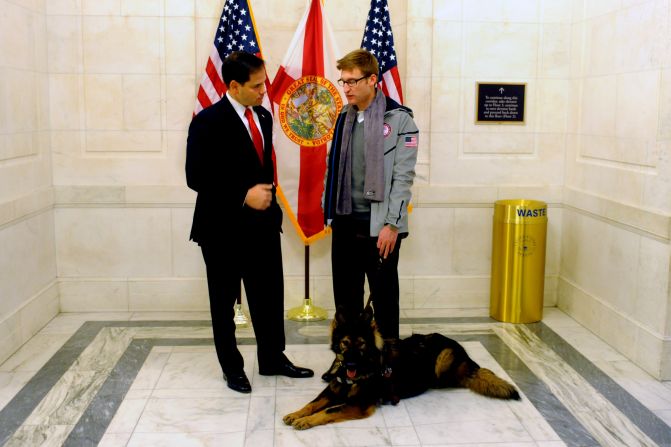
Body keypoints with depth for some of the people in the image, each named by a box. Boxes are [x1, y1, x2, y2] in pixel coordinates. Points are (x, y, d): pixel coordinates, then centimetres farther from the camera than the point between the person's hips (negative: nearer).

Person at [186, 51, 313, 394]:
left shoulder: (263, 116, 8)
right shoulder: (208, 121, -14)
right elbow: (196, 177, -17)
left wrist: (267, 195, 8)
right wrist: (244, 196, -20)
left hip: (263, 224, 6)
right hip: (223, 228, -6)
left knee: (270, 296, 13)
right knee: (224, 302, 10)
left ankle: (273, 358, 30)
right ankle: (232, 367, 25)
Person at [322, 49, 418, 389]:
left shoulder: (399, 120, -7)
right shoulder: (344, 118, 11)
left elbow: (403, 176, -11)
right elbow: (333, 168, 13)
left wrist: (391, 224, -15)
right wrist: (330, 212, 8)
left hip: (379, 224, -5)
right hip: (345, 221, 6)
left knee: (383, 296, 6)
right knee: (345, 295, 12)